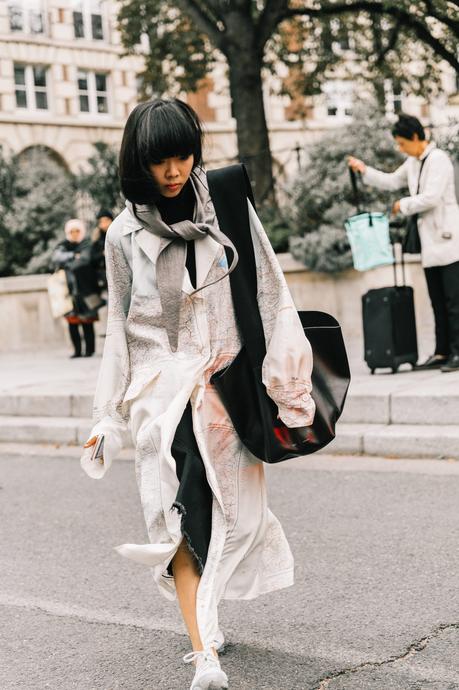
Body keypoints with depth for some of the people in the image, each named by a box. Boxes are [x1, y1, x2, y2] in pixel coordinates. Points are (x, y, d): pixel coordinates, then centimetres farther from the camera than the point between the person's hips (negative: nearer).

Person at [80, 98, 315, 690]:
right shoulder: (125, 234, 5)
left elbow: (269, 291, 5)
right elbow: (119, 328, 8)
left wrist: (286, 376, -2)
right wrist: (108, 417, 5)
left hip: (229, 378, 1)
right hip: (162, 385, -1)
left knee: (231, 514, 3)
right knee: (182, 519, -13)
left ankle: (203, 622, 28)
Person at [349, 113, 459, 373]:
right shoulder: (413, 163, 14)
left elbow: (431, 197, -20)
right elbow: (392, 181, 28)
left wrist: (403, 205, -7)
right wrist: (364, 170, 17)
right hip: (431, 243, 9)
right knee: (438, 300, 8)